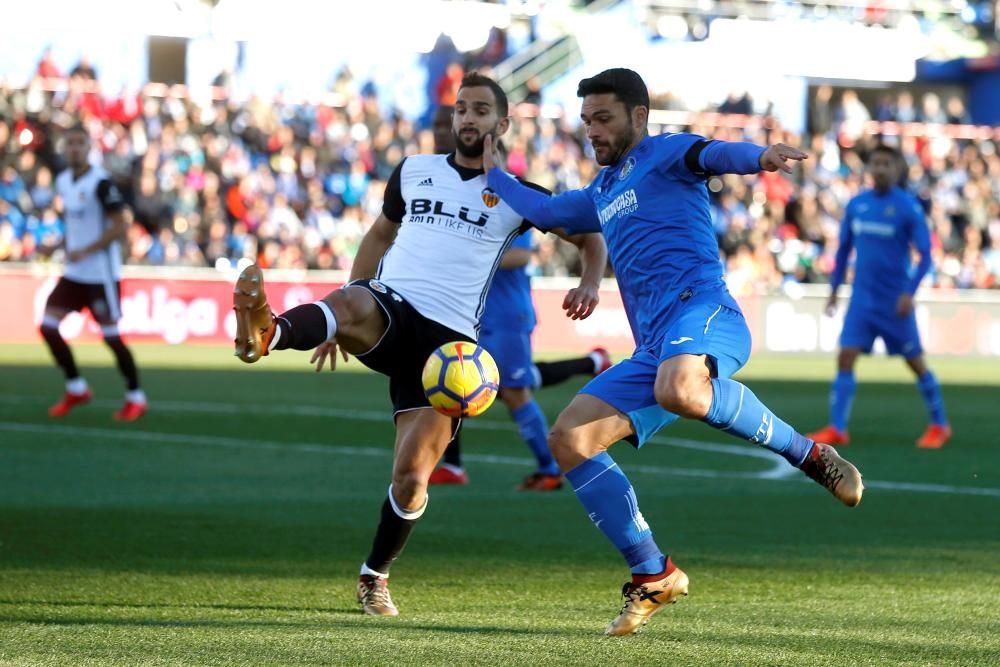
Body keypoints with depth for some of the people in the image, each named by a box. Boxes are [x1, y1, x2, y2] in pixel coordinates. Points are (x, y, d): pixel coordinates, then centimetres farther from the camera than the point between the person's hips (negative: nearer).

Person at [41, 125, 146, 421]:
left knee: (111, 335, -3)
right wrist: (58, 246, 6)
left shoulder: (101, 182, -14)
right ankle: (76, 388, 13)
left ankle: (135, 397, 12)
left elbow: (120, 226, -17)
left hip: (101, 273, -7)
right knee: (48, 327, -1)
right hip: (73, 273, 7)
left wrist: (86, 251, -22)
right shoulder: (63, 181, 9)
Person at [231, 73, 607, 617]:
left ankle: (375, 577, 15)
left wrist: (589, 285, -3)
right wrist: (346, 315, 21)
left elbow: (592, 237, 19)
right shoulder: (414, 171, 16)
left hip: (449, 340, -1)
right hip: (387, 312, 1)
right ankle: (261, 333, -69)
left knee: (411, 477, -10)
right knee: (351, 304, -38)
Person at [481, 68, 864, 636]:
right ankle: (653, 575, -2)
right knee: (568, 439, -5)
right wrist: (491, 170, 56)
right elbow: (542, 211, 48)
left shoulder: (664, 154, 7)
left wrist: (759, 156, -37)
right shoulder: (602, 193, 32)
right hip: (654, 351, 9)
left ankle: (810, 455, -23)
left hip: (701, 311, -9)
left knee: (677, 391, -41)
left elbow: (712, 155, -15)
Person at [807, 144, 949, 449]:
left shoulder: (908, 207, -8)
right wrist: (834, 290, 12)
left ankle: (939, 425, 19)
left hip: (894, 302, -4)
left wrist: (910, 292, -18)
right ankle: (837, 429, -6)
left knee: (916, 362, 4)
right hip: (862, 298, 4)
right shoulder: (856, 205, 5)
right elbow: (843, 250, 15)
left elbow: (925, 254, -9)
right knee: (845, 358, -8)